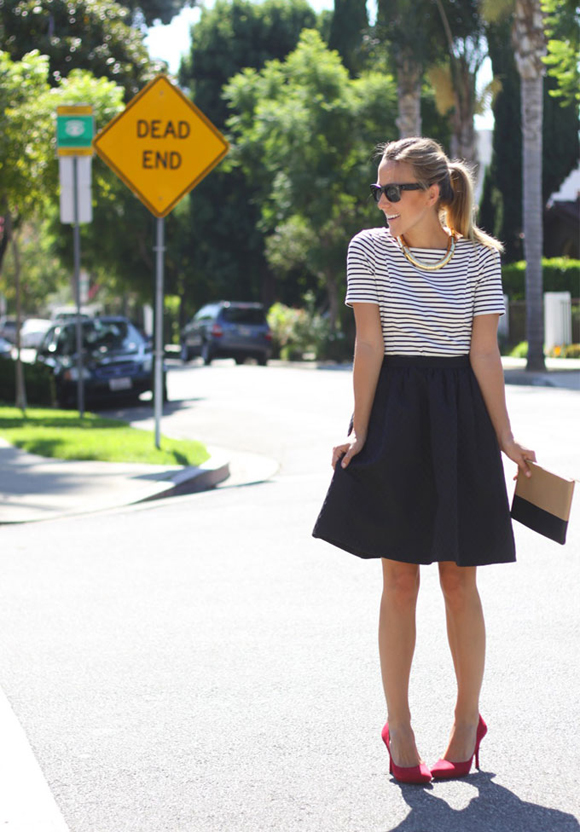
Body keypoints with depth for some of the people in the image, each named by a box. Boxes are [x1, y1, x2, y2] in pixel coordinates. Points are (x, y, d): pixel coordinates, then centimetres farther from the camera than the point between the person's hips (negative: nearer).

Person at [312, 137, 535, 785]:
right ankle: (398, 726, 11)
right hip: (395, 412, 0)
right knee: (400, 579, 1)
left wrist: (504, 438, -4)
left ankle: (467, 720, 17)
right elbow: (369, 346, -3)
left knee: (458, 580, 3)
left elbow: (484, 354, 0)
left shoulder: (478, 256, 1)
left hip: (460, 416, 0)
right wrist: (360, 432, -9)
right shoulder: (369, 249, 1)